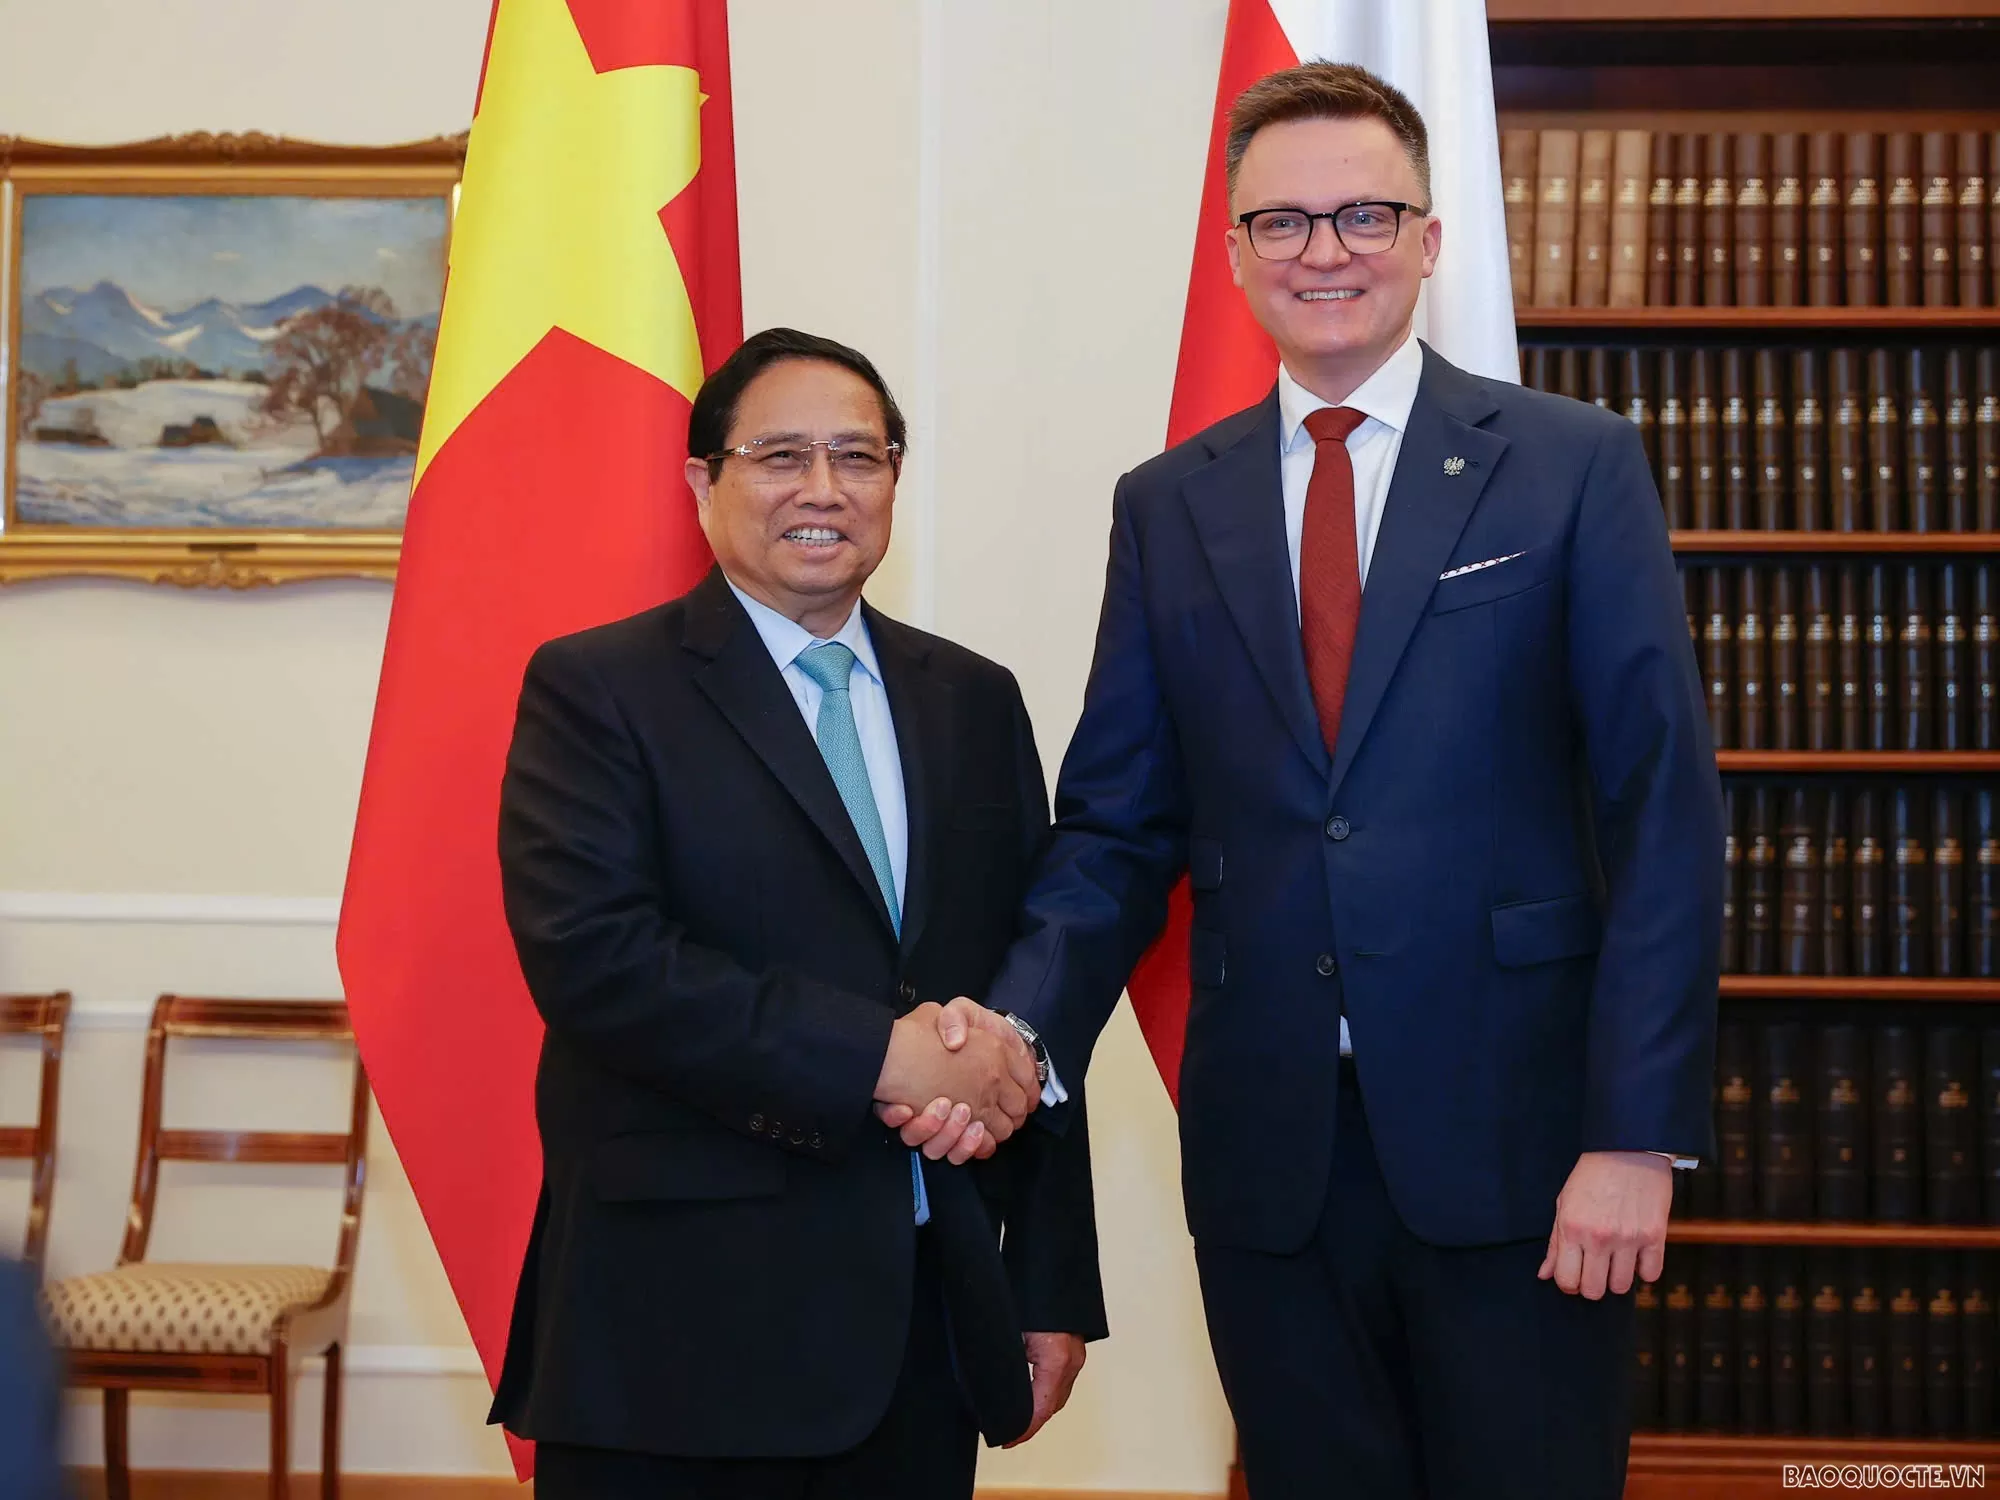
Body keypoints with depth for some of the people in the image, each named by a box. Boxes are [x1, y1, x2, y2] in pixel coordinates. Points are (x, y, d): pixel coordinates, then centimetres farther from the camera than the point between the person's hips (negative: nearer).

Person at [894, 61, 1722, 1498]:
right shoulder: (1169, 506, 9)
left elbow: (1664, 807, -4)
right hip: (1267, 1151, 3)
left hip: (1514, 1143, -2)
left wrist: (1640, 1130, -11)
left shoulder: (1574, 465, 0)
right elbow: (1118, 826, 8)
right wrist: (1020, 1034, -10)